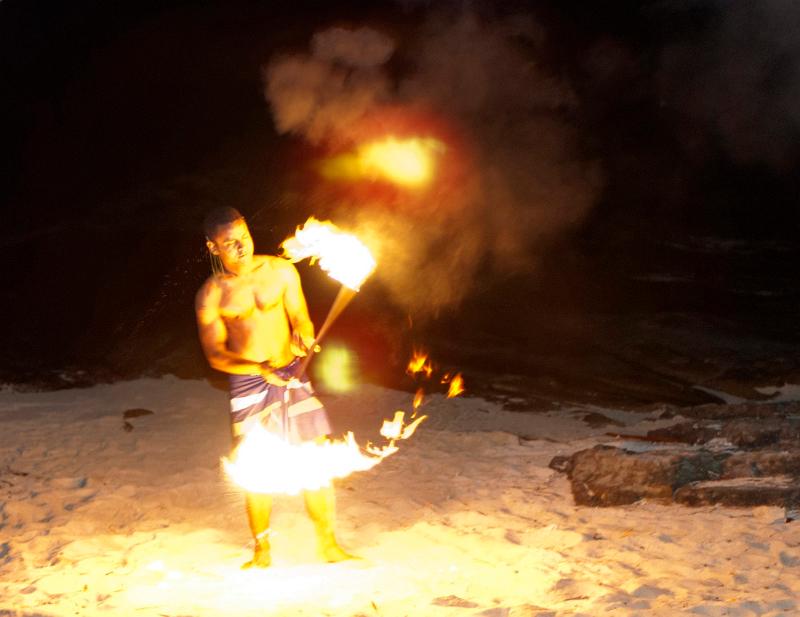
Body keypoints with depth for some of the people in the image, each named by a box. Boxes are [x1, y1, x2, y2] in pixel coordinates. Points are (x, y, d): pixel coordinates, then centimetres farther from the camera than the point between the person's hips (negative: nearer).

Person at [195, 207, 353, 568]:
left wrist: (304, 336, -21)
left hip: (292, 375, 2)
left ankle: (329, 545, 17)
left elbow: (299, 316, 4)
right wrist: (259, 369, -22)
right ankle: (262, 552, 22)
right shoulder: (211, 295, -6)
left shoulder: (280, 271, 0)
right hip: (248, 385, -2)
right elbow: (215, 354, -7)